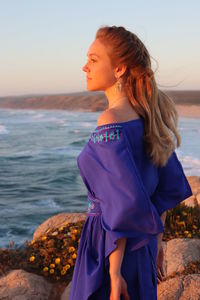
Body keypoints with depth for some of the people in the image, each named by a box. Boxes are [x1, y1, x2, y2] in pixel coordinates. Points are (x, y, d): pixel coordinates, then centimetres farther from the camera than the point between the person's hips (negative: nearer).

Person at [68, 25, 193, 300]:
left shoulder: (111, 121, -22)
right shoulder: (147, 114, 4)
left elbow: (126, 202, -27)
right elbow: (170, 185, 10)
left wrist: (114, 271, -21)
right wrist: (156, 241, 18)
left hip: (113, 246, -8)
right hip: (140, 245, 8)